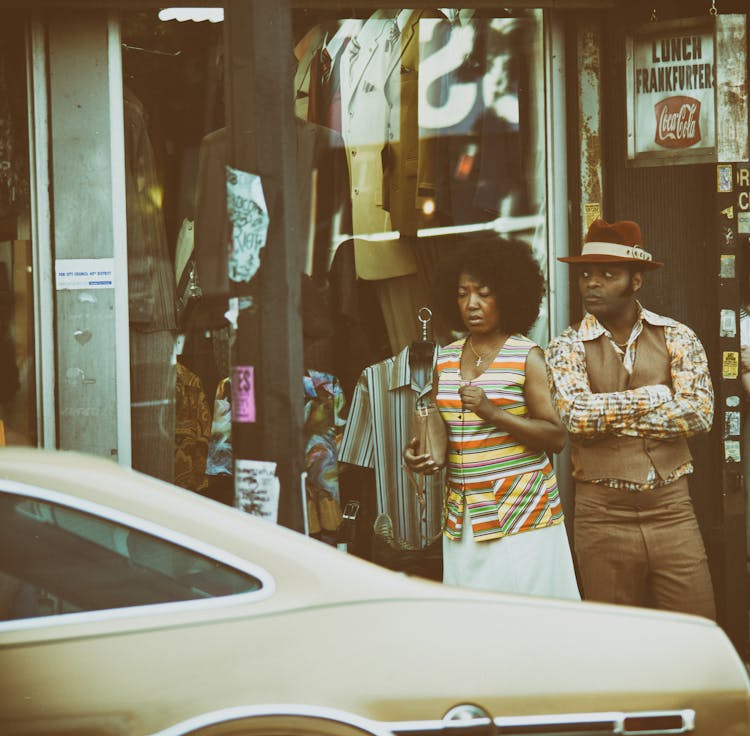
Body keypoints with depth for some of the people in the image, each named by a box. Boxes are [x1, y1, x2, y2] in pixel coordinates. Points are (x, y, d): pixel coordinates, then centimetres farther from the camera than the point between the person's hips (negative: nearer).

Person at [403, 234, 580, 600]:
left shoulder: (527, 356, -3)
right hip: (463, 519, 5)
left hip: (521, 514, -5)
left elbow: (556, 437, -8)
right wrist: (418, 452, 2)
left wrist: (493, 413, -18)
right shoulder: (445, 359, 13)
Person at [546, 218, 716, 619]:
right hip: (602, 514, -1)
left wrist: (609, 415, -9)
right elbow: (576, 415, -16)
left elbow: (699, 413, -10)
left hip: (672, 509, 1)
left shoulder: (677, 338, 4)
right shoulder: (566, 348, 1)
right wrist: (652, 397, -9)